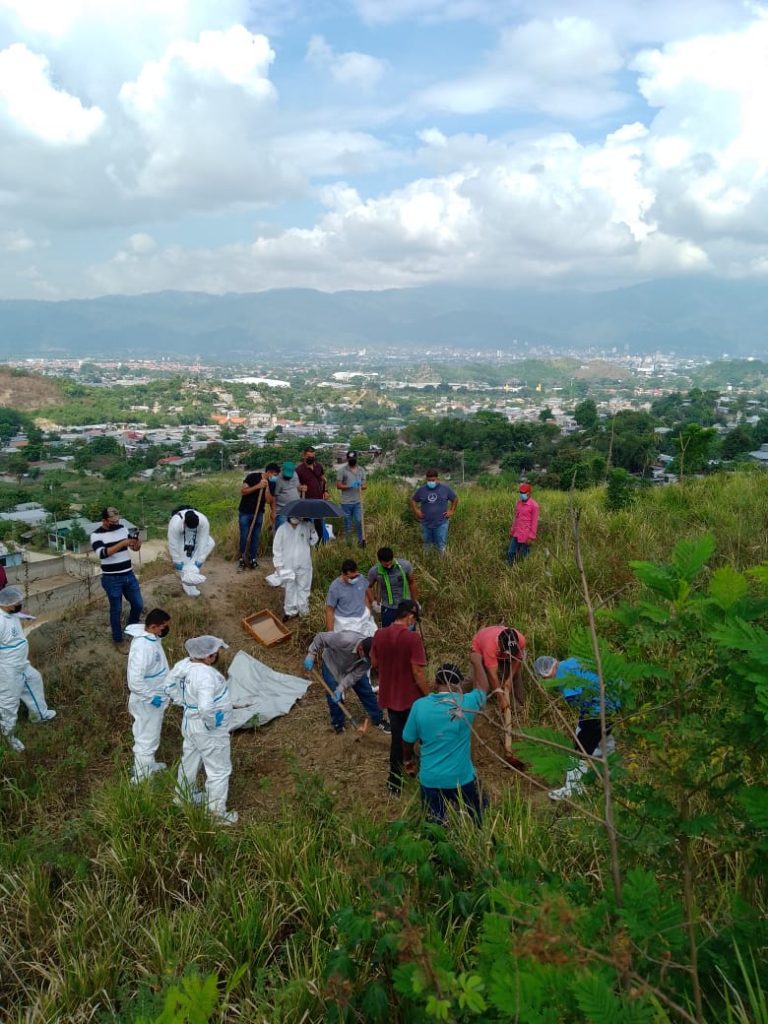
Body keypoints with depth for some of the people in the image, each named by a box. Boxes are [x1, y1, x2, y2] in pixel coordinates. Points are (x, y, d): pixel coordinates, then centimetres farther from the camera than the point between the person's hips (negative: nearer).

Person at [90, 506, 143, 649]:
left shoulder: (122, 528, 4)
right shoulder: (96, 535, -13)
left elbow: (134, 548, 11)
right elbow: (103, 553, -29)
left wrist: (137, 544, -14)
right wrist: (122, 543, -34)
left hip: (129, 575, 5)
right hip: (112, 579, -5)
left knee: (138, 605, 13)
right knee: (116, 610, 6)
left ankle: (132, 629, 39)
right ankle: (118, 640, 22)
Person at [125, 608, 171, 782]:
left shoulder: (150, 637, -4)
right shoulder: (143, 647, -34)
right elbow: (135, 681, -35)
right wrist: (152, 697, -24)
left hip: (155, 698, 9)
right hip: (147, 702, -9)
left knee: (151, 736, 27)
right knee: (146, 740, 8)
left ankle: (149, 765, 46)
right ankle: (140, 778, 24)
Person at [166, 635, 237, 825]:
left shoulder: (185, 664, -10)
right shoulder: (206, 676, -36)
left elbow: (170, 685, 6)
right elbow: (206, 708, -45)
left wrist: (185, 703, 8)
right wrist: (212, 723, -26)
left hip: (191, 724, 9)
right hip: (209, 732, -9)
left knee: (190, 761, 29)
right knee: (219, 771, 11)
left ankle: (184, 796, 51)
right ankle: (216, 812, 24)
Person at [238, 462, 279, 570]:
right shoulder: (252, 477, -9)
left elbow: (269, 501, -7)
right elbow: (243, 491, -15)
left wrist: (267, 487, -18)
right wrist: (258, 486, -23)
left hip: (258, 514, 3)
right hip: (245, 512, -3)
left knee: (256, 537, 3)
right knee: (244, 537, -2)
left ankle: (252, 558, 11)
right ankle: (242, 558, 9)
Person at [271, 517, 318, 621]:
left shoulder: (307, 526, -6)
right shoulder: (282, 529, -8)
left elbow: (313, 541, 5)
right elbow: (277, 548, -3)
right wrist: (278, 565, -5)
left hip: (304, 565, 1)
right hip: (288, 566, -1)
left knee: (303, 588, 12)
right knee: (290, 589, 11)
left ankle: (303, 610, 27)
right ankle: (291, 611, 26)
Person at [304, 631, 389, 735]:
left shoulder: (369, 654, -30)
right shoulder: (344, 640, -45)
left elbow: (356, 674, -25)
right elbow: (320, 637, -31)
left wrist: (341, 688, -32)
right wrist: (311, 655, -28)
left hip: (352, 668, 3)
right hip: (331, 664, -3)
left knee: (366, 691, 3)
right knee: (333, 695, -7)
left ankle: (379, 720, 20)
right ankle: (337, 723, 16)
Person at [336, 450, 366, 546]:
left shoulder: (361, 470, 8)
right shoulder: (342, 470, -4)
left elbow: (365, 485, 10)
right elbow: (338, 485, -7)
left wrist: (362, 486, -14)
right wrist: (350, 486, -21)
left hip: (358, 502, 2)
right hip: (346, 502, -2)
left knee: (359, 521, 0)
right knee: (347, 524, 7)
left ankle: (360, 541, 11)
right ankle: (347, 542, 19)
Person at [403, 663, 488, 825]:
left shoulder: (420, 705, -11)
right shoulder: (466, 703, -13)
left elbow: (407, 740, 2)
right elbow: (484, 687, 9)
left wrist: (408, 760, 21)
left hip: (430, 780, 1)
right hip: (462, 778, -1)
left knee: (435, 826, 13)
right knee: (476, 823, 18)